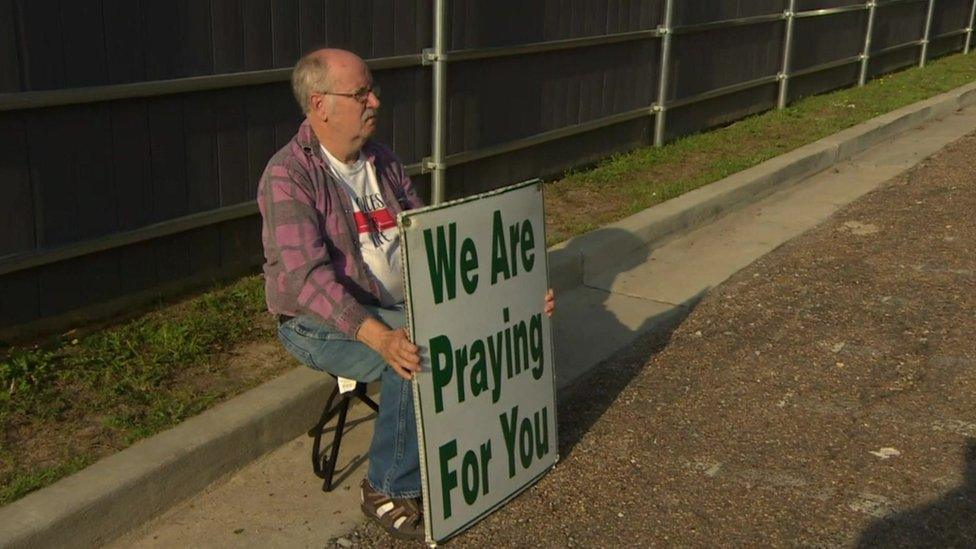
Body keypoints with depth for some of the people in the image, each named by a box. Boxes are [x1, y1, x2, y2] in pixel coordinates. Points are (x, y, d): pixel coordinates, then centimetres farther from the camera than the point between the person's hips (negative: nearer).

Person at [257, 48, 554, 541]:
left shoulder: (381, 162, 9)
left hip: (398, 303, 7)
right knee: (418, 360, -31)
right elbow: (307, 274, -26)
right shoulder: (289, 175, -15)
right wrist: (379, 336, -41)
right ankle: (390, 490, -11)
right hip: (324, 321, -6)